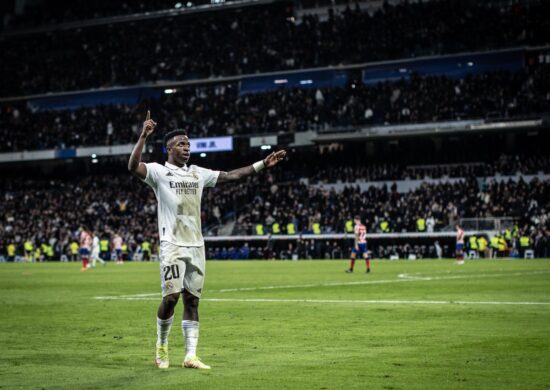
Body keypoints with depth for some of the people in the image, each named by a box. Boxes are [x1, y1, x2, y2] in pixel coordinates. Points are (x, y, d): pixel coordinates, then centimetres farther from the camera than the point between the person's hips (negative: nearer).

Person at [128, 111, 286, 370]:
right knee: (171, 297, -11)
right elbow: (133, 167, -21)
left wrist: (262, 164, 12)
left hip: (196, 245, 6)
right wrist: (143, 136, -29)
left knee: (192, 300, 4)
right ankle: (161, 346, 11)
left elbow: (232, 176, 17)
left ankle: (190, 355, 4)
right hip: (172, 245, -6)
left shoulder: (198, 173, 15)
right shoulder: (159, 172, -2)